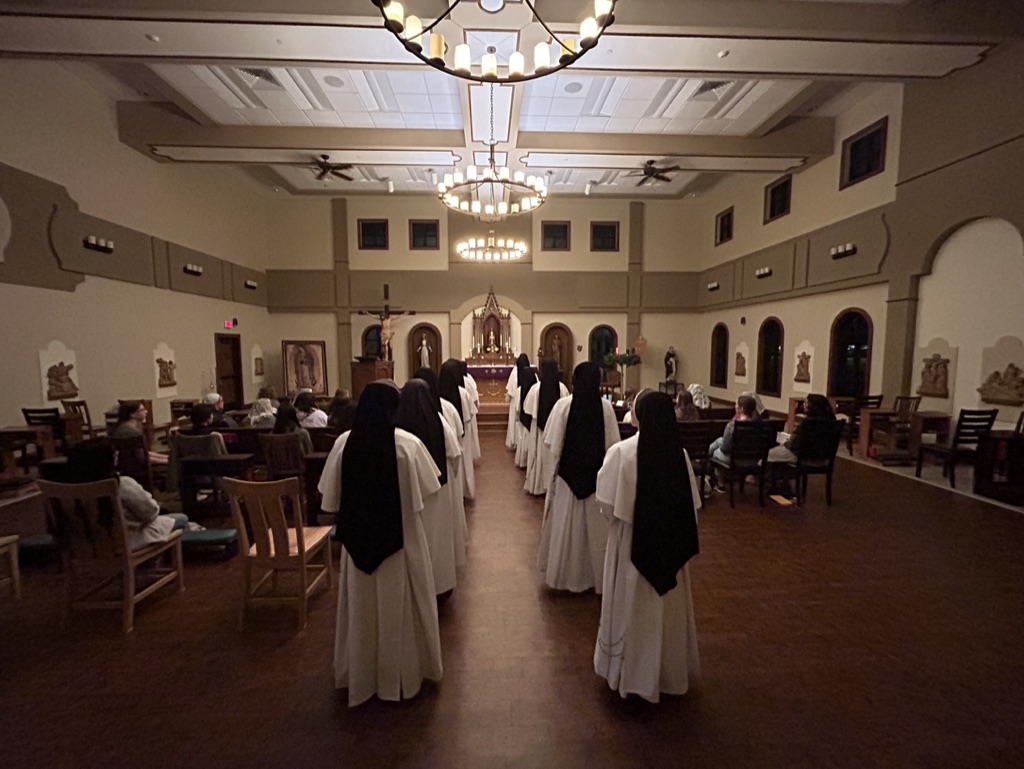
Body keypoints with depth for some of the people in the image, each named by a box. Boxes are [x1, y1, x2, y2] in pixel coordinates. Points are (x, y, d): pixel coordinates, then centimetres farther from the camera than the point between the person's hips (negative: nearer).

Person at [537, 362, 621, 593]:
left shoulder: (563, 405, -13)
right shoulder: (606, 407, -10)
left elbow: (552, 443, -9)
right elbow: (613, 444, -5)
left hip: (568, 472, 0)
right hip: (597, 475, 1)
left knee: (565, 524, 14)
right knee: (596, 526, 14)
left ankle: (563, 573, 27)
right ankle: (596, 573, 28)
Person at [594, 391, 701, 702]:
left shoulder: (622, 451, -20)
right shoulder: (679, 453, -9)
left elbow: (608, 502, -14)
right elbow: (691, 504, -2)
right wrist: (685, 538, 12)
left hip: (632, 540, -3)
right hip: (670, 542, 3)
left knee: (633, 607, 15)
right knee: (667, 608, 21)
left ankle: (630, 672, 32)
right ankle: (670, 672, 40)